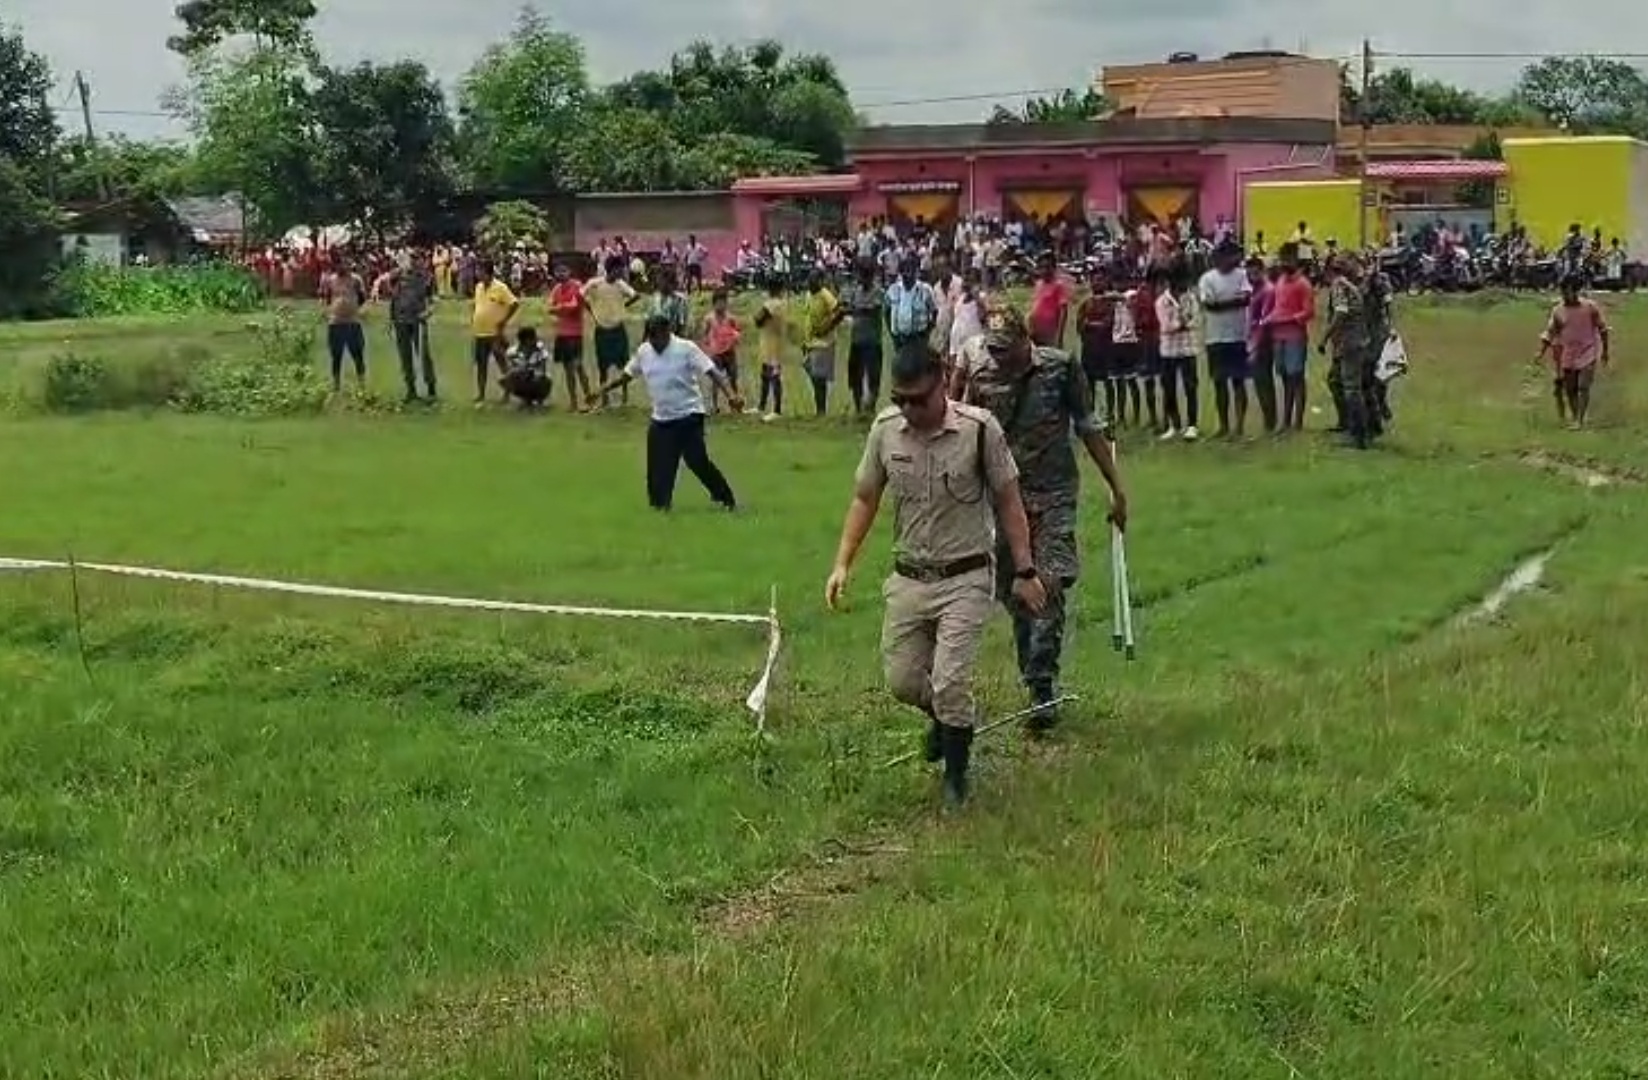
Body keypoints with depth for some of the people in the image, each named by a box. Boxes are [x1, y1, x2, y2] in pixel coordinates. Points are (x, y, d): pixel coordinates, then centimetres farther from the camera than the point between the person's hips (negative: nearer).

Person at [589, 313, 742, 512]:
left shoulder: (686, 349, -10)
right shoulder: (643, 352, 6)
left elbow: (713, 372, -16)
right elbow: (626, 375, 19)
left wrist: (731, 395, -28)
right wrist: (602, 391, 15)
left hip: (689, 417, -5)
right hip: (660, 420, 5)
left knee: (697, 461, -8)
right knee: (658, 465, 3)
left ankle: (725, 498, 8)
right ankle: (660, 502, 17)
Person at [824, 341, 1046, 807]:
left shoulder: (979, 428, -15)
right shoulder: (885, 428, -4)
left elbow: (1008, 501, -6)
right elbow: (865, 498, 8)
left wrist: (1024, 571, -6)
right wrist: (842, 564, 1)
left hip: (965, 579, -4)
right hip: (908, 578, 4)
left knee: (950, 684, -10)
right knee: (902, 681, 10)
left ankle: (956, 777, 11)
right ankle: (952, 717, 42)